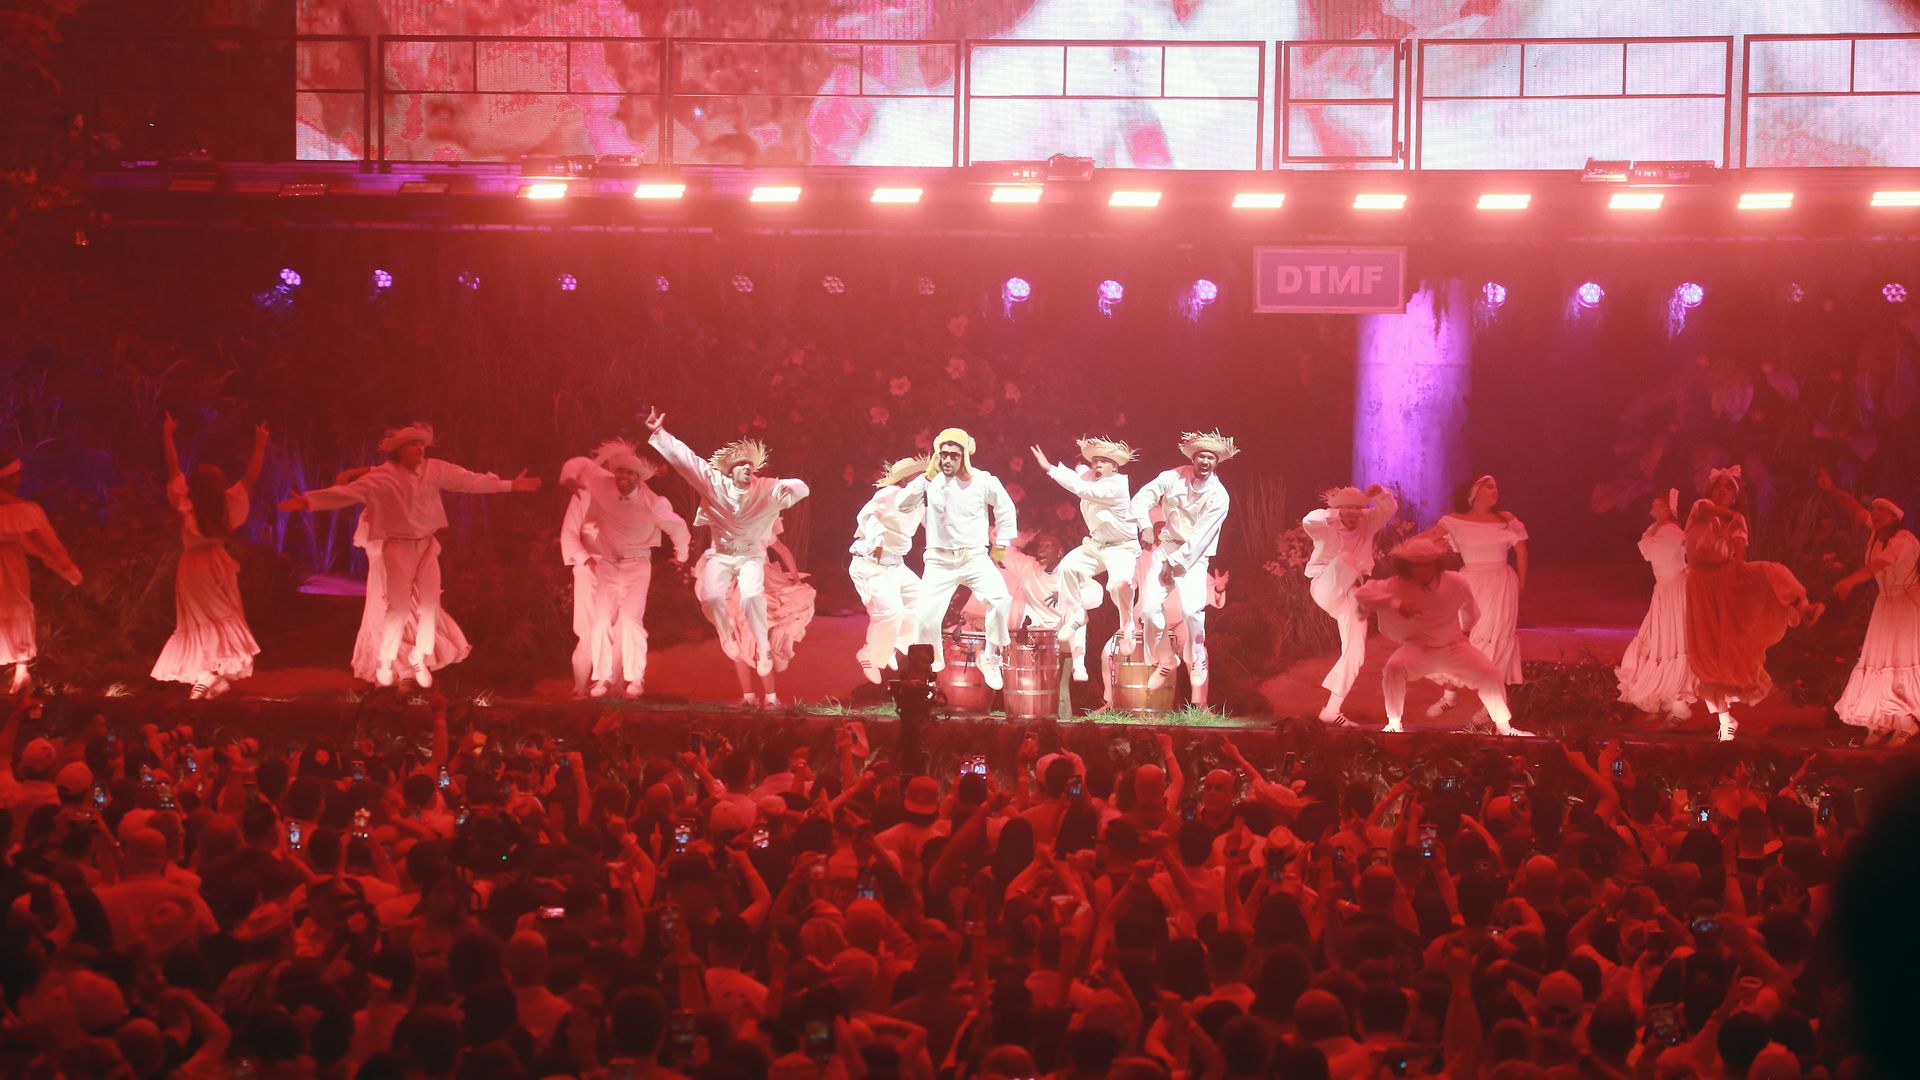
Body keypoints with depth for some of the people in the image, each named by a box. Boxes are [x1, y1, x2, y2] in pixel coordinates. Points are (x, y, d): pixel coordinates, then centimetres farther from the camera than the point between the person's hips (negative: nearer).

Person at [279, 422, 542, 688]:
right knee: (398, 606, -8)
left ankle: (419, 660, 20)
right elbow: (350, 491, -19)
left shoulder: (435, 470, -3)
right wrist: (309, 501, -29)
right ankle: (384, 662, 9)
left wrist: (510, 485, 1)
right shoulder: (382, 476, -13)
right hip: (398, 547, -4)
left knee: (429, 604, 3)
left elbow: (470, 480, 1)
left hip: (427, 546, 4)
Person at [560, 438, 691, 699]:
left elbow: (676, 526, -3)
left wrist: (681, 555, 12)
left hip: (637, 563, -3)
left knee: (631, 619, -18)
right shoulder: (601, 484, -16)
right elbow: (581, 464, 4)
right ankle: (603, 678, 0)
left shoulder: (652, 503, -23)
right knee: (602, 619, -6)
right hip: (607, 562, 3)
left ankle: (636, 678, -13)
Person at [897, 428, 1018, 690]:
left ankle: (991, 658, -7)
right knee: (925, 616, -12)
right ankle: (930, 665, 17)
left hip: (975, 557, -1)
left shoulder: (983, 481, -3)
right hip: (940, 561, 1)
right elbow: (904, 504, -11)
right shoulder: (930, 481, -2)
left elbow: (1005, 509, 11)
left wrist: (1001, 546, 10)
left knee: (1000, 599, -26)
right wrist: (928, 477, -17)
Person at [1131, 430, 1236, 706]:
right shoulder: (1173, 478, -4)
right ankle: (1164, 661, 13)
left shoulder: (1218, 496, -12)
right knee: (1150, 608, -11)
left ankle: (1197, 670, -9)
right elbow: (1142, 498, 0)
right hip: (1164, 547, 2)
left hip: (1192, 556, -2)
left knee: (1192, 610, -22)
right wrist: (1145, 527, -16)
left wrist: (1174, 563, -15)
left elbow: (1200, 537, -14)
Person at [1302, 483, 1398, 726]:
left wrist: (1380, 493, -33)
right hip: (1326, 587, -4)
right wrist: (1337, 514, -52)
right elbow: (1308, 521, -35)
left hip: (1351, 592, 4)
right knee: (1344, 559, -36)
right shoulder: (1326, 525, -12)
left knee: (1355, 654, -2)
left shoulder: (1366, 522, 1)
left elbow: (1390, 508, -12)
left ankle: (1332, 710, 4)